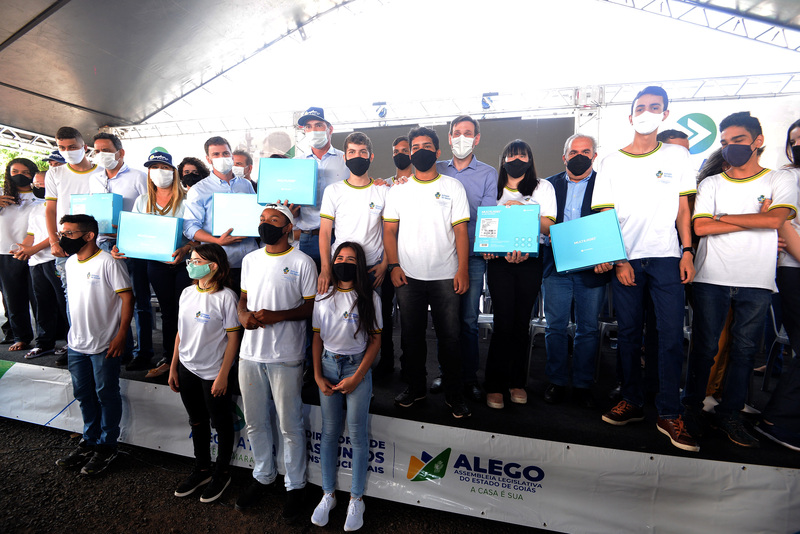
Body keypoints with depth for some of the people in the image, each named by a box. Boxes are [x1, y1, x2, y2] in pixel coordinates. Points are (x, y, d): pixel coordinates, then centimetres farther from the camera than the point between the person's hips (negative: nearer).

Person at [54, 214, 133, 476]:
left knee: (106, 395, 6)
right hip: (76, 343, 8)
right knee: (83, 394, 19)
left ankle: (107, 446, 21)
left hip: (104, 344, -8)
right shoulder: (70, 263, 8)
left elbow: (127, 297, -17)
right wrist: (73, 332, 15)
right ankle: (89, 441, 36)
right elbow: (73, 298, 17)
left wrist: (121, 335, -19)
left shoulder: (108, 262, -16)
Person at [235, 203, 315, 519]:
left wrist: (276, 316, -21)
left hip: (285, 357, -5)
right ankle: (263, 476, 41)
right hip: (250, 354, 6)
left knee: (290, 426, 7)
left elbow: (312, 305, -9)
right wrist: (243, 315, -5)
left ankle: (295, 485, 28)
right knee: (255, 423, 19)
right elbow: (243, 298, 17)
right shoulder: (250, 259, 11)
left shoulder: (301, 262, -8)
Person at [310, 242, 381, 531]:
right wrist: (318, 376, 0)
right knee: (329, 431, 11)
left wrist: (356, 377, -10)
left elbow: (375, 340, -5)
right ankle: (328, 494, 29)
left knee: (357, 434, 4)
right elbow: (317, 338, 7)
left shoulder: (369, 298, -5)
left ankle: (357, 499, 22)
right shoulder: (323, 296, 3)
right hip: (328, 365, 3)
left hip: (357, 366, -2)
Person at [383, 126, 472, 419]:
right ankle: (415, 387, 29)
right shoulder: (398, 189, 9)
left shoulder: (453, 187, 4)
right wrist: (394, 266, -4)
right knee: (411, 335, 11)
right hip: (408, 276, 2)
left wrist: (463, 270, -8)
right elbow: (389, 230, 7)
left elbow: (461, 231, 0)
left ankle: (454, 394, 20)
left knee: (449, 337, 3)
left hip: (446, 277, -1)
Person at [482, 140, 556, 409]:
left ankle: (517, 382, 20)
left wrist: (520, 208, -11)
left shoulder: (543, 187, 13)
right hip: (499, 262, -1)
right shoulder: (493, 189, 14)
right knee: (504, 322, -6)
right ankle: (495, 385, 7)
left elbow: (548, 225, 2)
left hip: (530, 262, 1)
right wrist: (497, 250, -11)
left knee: (522, 322, 5)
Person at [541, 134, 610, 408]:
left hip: (591, 268, -1)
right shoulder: (550, 185, 12)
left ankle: (582, 385, 21)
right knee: (555, 326, 6)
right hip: (556, 266, 1)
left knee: (588, 329, 7)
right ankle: (556, 382, 20)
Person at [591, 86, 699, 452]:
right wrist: (617, 260, -6)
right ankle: (632, 402, 18)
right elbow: (604, 217, 2)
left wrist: (687, 251, -1)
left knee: (671, 335, -4)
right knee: (628, 333, 5)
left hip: (666, 258, 0)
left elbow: (683, 209, 10)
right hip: (624, 260, 0)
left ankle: (670, 415, 7)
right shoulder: (611, 163, 6)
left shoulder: (677, 156, 10)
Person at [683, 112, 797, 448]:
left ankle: (729, 414, 19)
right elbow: (700, 227, -6)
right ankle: (691, 407, 17)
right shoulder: (711, 184, 9)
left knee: (745, 350, 6)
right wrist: (755, 219, -6)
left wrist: (722, 217, -5)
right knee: (704, 347, 4)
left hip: (756, 282, 1)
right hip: (712, 279, 0)